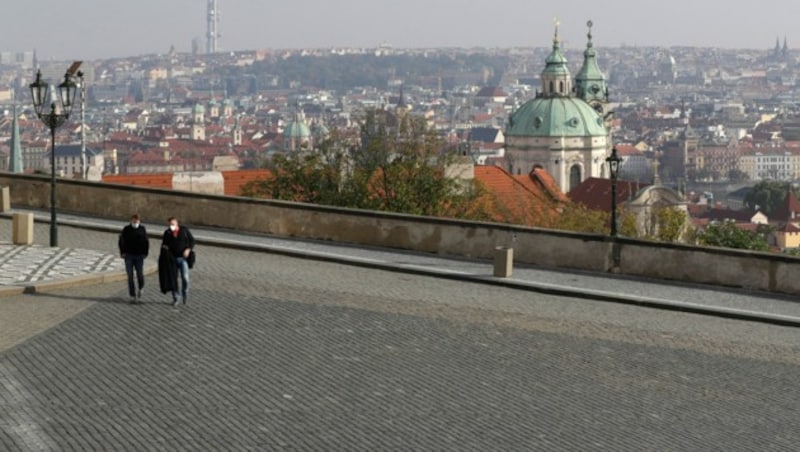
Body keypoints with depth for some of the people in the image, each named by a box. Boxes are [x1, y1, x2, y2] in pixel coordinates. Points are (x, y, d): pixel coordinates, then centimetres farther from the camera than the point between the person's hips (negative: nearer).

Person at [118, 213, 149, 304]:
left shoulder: (142, 229, 3)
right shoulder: (126, 229, 1)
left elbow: (146, 242, 10)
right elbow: (121, 241, 6)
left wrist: (145, 253, 2)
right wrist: (122, 253, -2)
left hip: (139, 256, 0)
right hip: (128, 255, 0)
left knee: (139, 274, -7)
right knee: (130, 276, -2)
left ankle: (140, 289, 24)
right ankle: (132, 296, 2)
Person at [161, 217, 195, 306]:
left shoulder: (184, 230, -2)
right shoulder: (167, 233, 3)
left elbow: (192, 240, 2)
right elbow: (164, 243, 14)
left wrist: (188, 249, -13)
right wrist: (164, 246, -9)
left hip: (183, 258, -2)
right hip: (172, 258, 2)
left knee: (185, 278, -12)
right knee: (173, 279, 1)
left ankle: (185, 294, 12)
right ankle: (175, 298, 12)